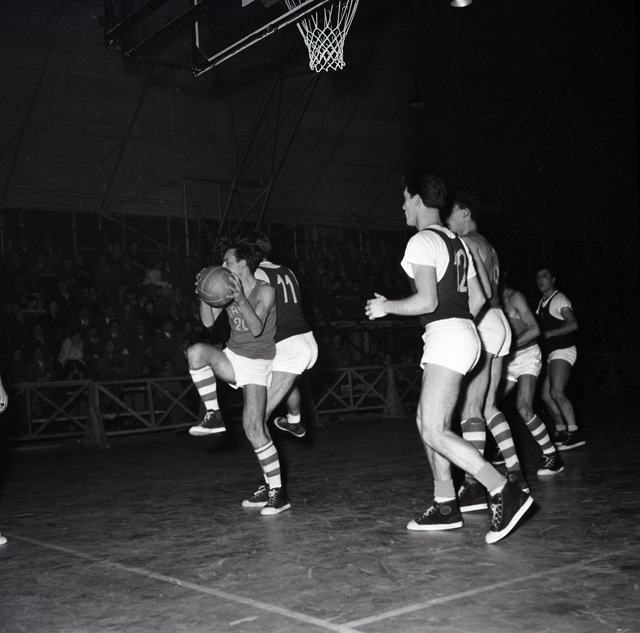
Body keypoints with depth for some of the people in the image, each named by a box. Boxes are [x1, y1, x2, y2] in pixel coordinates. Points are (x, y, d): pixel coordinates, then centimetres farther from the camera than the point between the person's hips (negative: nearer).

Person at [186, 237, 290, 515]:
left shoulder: (265, 291, -11)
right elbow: (208, 321, -2)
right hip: (232, 357, 5)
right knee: (197, 352, -29)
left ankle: (278, 492, -7)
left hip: (258, 363, -5)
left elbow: (256, 328, -25)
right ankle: (214, 416, -13)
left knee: (253, 428, -17)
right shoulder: (228, 287, 3)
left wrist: (241, 299, -37)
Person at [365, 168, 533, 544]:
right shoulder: (457, 242, 18)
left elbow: (426, 301, -18)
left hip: (445, 336, -10)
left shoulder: (422, 242, -9)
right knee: (427, 423, 14)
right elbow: (478, 299, 18)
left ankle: (506, 493, -19)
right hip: (464, 332, 10)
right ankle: (445, 507, 16)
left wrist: (386, 307, -4)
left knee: (435, 431, -14)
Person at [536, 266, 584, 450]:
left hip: (563, 350, -9)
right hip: (552, 353, 9)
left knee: (556, 392, -22)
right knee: (546, 394, 8)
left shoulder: (559, 299, -7)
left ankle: (574, 433, -24)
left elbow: (573, 324, -19)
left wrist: (547, 334, -21)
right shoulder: (542, 303, 19)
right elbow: (539, 327, 29)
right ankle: (562, 431, 17)